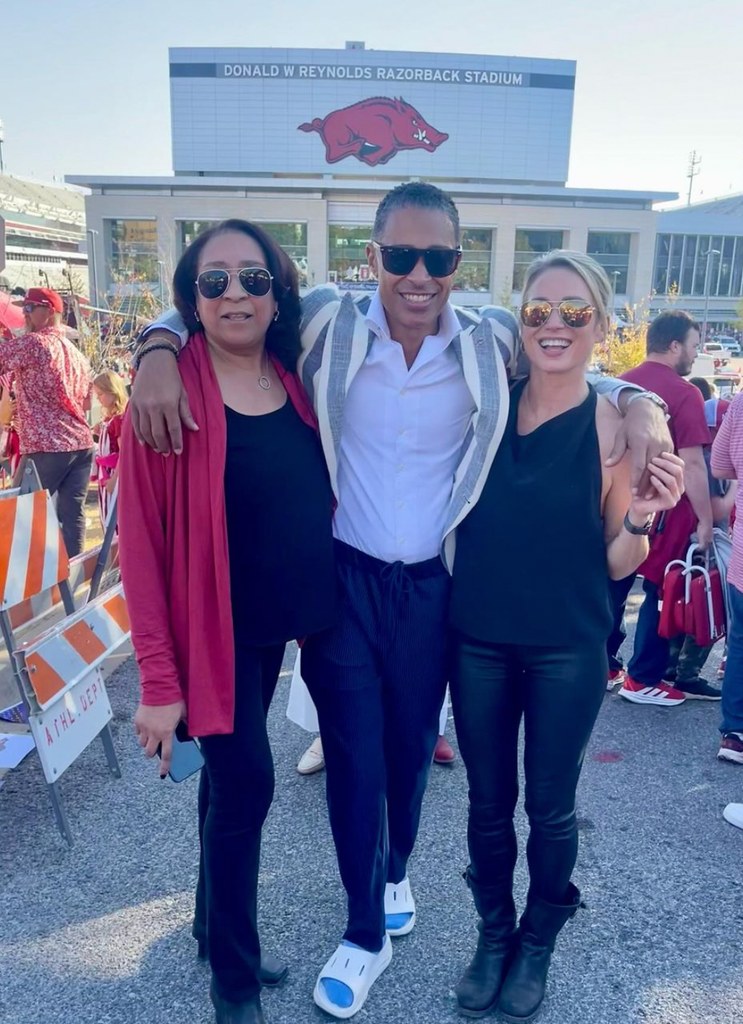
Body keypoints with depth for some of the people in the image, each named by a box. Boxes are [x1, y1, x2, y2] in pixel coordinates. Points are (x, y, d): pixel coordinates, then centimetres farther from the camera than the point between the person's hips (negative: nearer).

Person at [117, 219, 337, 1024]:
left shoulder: (294, 379, 1)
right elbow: (142, 541, -16)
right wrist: (159, 677, -17)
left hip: (278, 620, 5)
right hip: (212, 626, -5)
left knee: (232, 777, 19)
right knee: (246, 783, 1)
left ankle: (216, 925, 42)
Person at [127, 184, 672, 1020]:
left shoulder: (493, 341, -6)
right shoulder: (327, 322, -10)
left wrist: (635, 400, -10)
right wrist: (161, 348, -20)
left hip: (435, 584, 2)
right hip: (343, 579, -1)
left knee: (413, 744, 18)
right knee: (353, 753, 7)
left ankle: (394, 871, 50)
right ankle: (366, 931, 30)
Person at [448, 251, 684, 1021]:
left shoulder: (616, 425, -10)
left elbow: (615, 563, -4)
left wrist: (642, 519, -24)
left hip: (568, 652, -2)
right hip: (477, 640, 2)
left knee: (550, 806, 15)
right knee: (488, 800, 16)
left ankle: (537, 944, 41)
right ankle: (493, 933, 41)